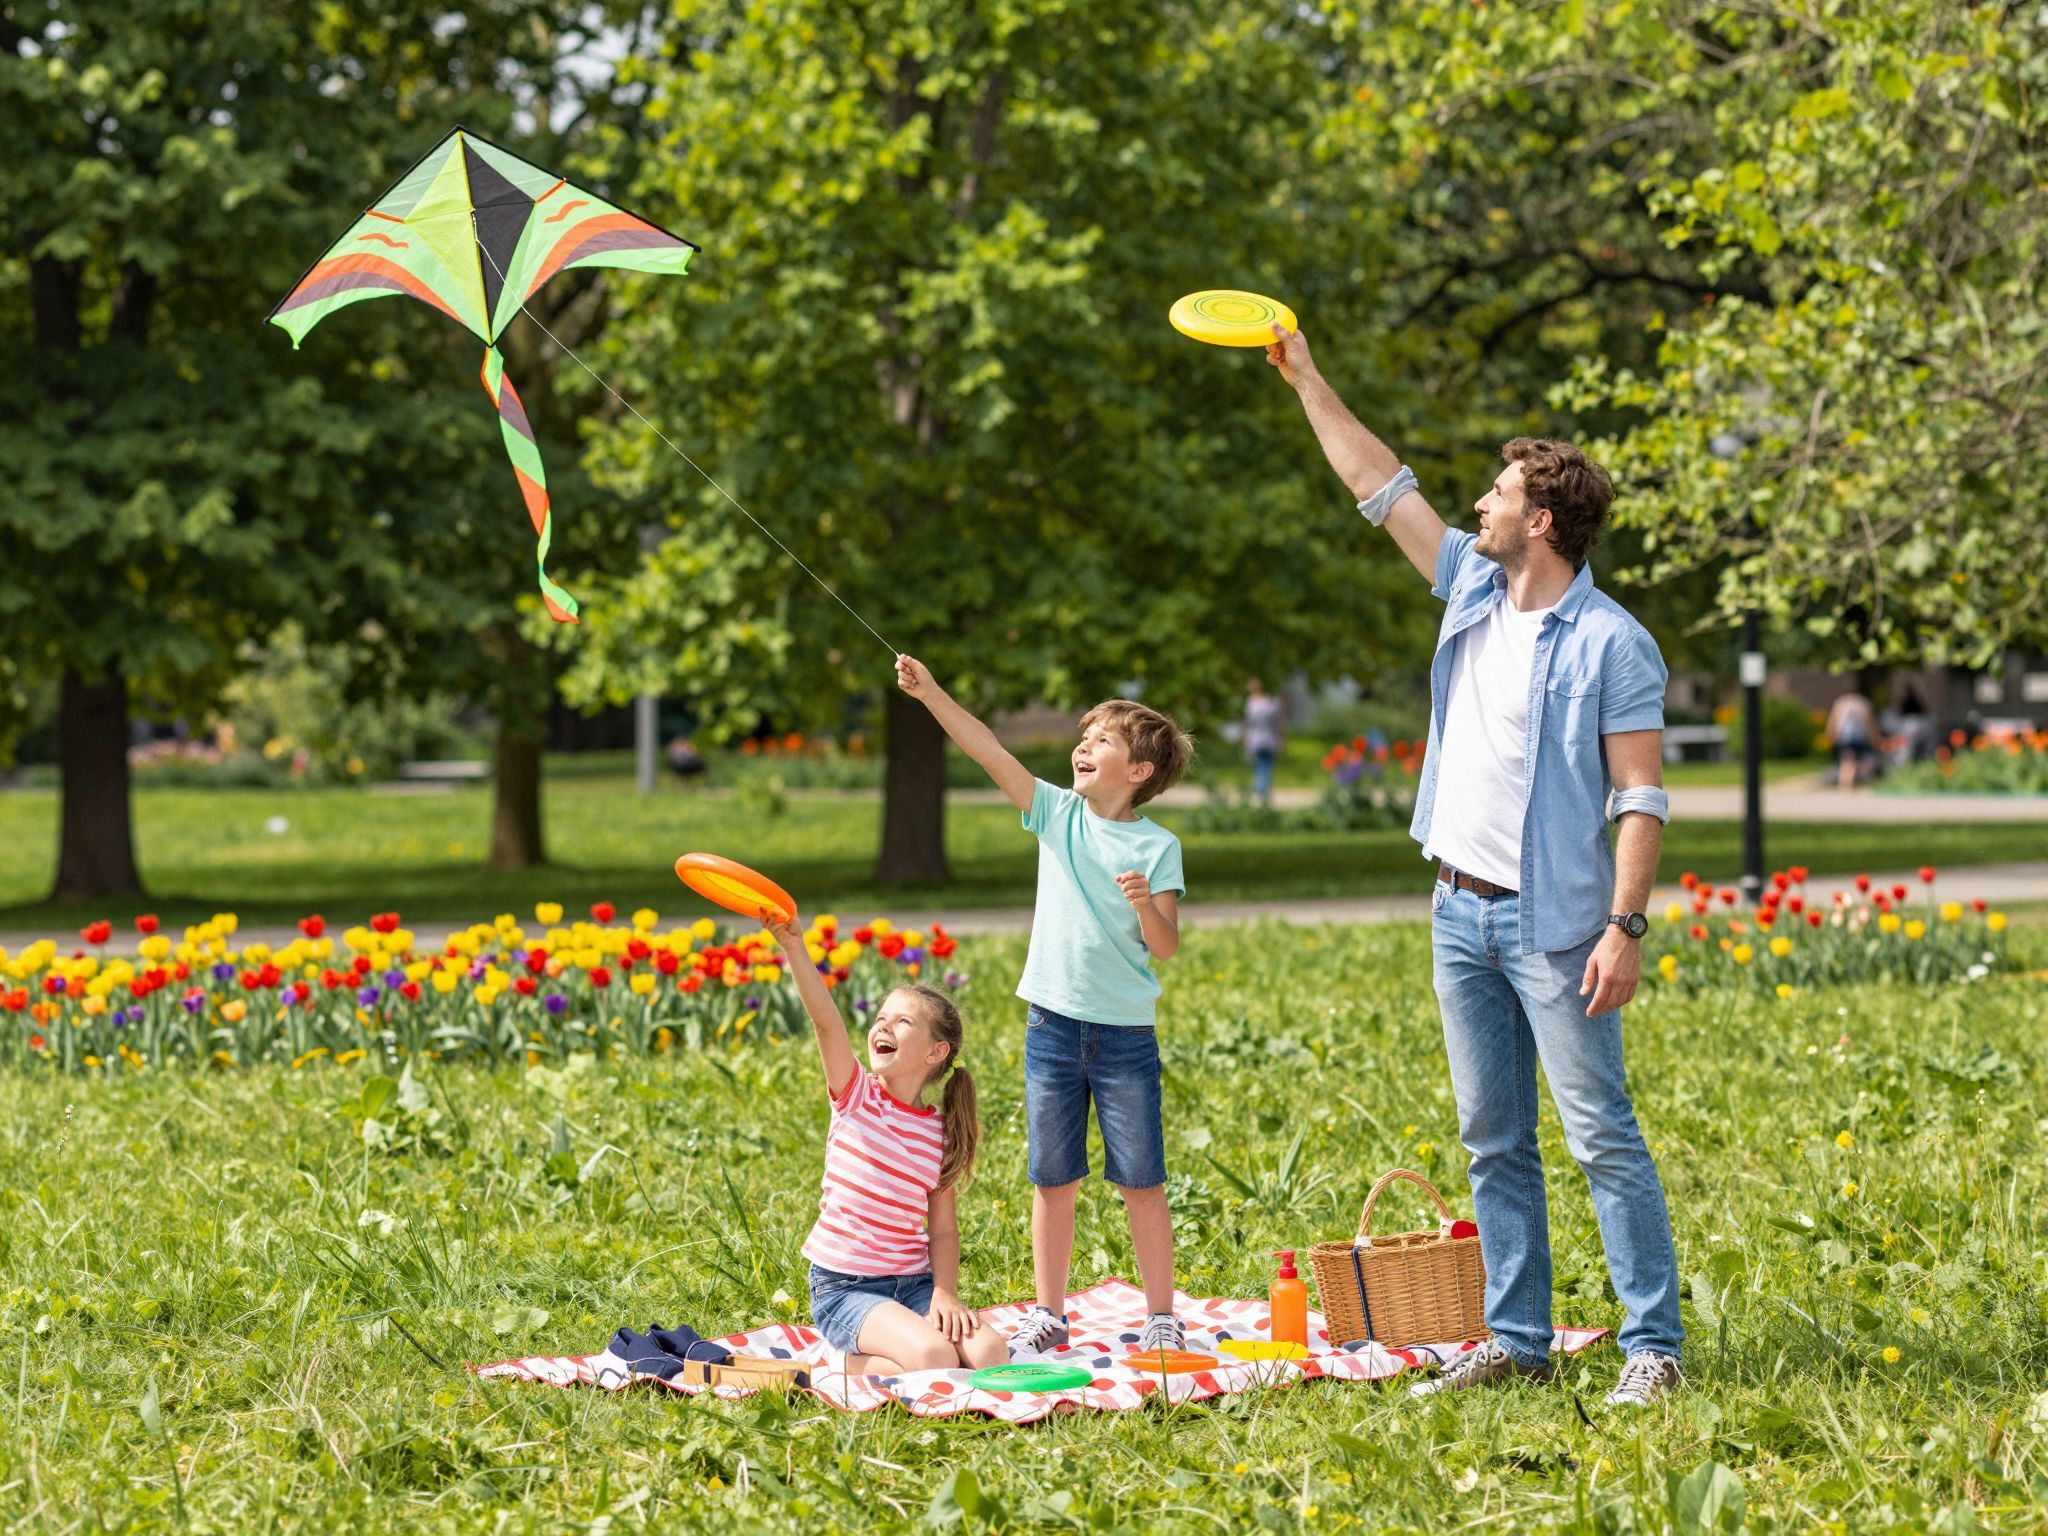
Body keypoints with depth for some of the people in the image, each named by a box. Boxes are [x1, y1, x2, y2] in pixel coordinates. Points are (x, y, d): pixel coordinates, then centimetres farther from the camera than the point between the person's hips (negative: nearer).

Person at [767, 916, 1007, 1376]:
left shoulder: (941, 1133, 5)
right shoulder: (856, 1094, -2)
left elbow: (943, 1229, 5)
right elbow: (825, 1022, -19)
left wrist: (945, 1293, -13)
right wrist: (794, 947, -34)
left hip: (912, 1284, 4)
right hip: (843, 1287, -4)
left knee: (989, 1352, -20)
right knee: (934, 1357, -28)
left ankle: (864, 1359, 0)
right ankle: (847, 1364, 0)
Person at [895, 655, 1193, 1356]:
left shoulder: (1157, 846, -4)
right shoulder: (1058, 813, 4)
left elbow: (1165, 948, -6)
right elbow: (990, 752, -3)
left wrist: (1147, 904, -25)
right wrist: (932, 694, -11)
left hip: (1125, 1033, -3)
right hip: (1053, 1024, 3)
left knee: (1140, 1181, 1)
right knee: (1053, 1180, 8)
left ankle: (1161, 1315, 11)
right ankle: (1049, 1312, 18)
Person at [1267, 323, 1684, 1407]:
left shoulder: (1612, 643, -10)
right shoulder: (1473, 588, 10)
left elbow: (1641, 797, -12)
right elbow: (1382, 487, 19)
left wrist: (1626, 925, -20)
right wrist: (1307, 380, 20)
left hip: (1553, 924, -7)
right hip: (1461, 912, 7)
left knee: (1602, 1135, -8)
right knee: (1493, 1143, 9)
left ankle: (1652, 1345, -6)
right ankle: (1517, 1342, 14)